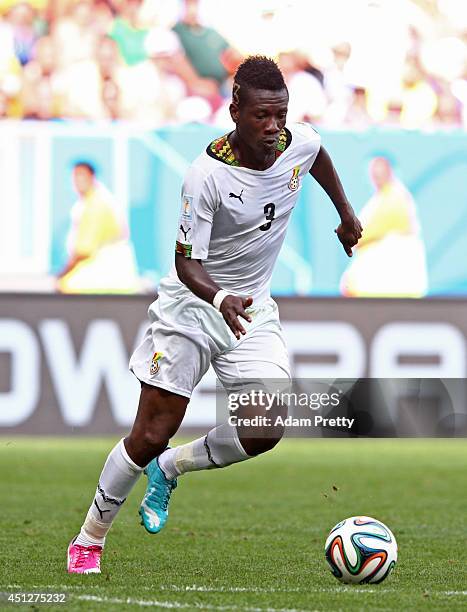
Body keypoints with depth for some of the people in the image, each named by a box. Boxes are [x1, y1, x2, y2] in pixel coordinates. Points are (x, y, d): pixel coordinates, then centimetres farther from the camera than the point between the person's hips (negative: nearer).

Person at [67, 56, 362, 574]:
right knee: (150, 435, -5)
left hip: (253, 310, 5)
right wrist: (220, 298, -43)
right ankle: (89, 540, 16)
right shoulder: (207, 176, -26)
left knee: (266, 430, -15)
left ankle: (168, 467, 13)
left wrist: (346, 213, 27)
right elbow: (186, 262, -24)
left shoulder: (299, 143, -10)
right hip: (191, 304, -5)